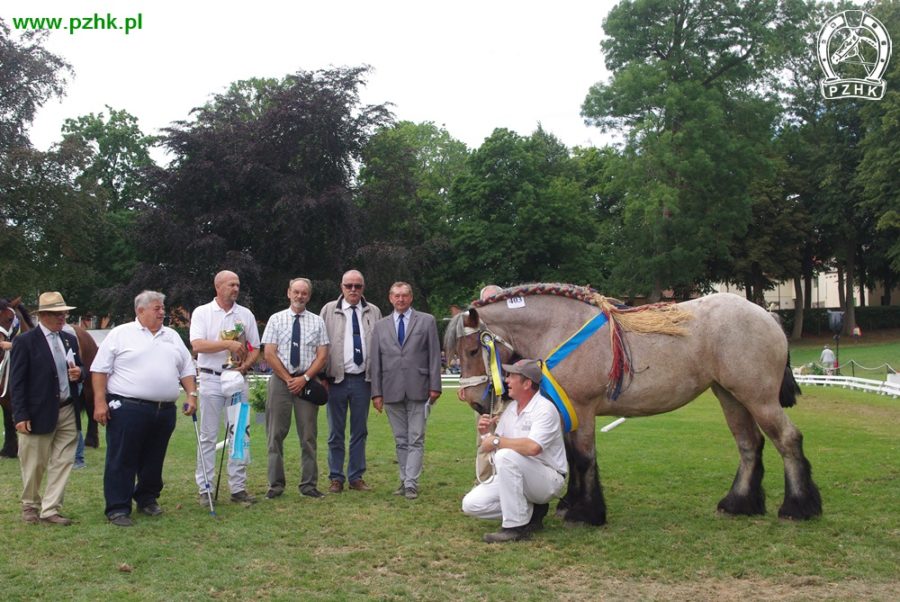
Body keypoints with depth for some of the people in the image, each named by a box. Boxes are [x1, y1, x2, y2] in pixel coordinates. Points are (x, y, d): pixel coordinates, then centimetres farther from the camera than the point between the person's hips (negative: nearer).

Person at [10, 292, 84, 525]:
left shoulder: (70, 339, 10)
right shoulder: (25, 341, -7)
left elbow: (79, 369, 20)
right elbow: (17, 382, -9)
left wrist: (78, 373, -6)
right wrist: (20, 416, -14)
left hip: (68, 412, 5)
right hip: (39, 413, -5)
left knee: (63, 461, 3)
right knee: (34, 465, 8)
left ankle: (49, 510, 12)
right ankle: (30, 505, 29)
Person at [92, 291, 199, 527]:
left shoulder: (172, 337, 16)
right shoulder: (120, 334, 0)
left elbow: (187, 370, 18)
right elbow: (100, 370, -3)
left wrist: (192, 395, 5)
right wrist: (100, 402, -11)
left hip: (165, 410, 5)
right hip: (127, 408, -5)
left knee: (153, 460, 14)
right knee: (122, 461, -2)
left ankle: (148, 499, 28)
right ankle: (118, 508, 5)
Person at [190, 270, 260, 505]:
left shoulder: (245, 314, 10)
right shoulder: (202, 313, 1)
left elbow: (255, 348, 12)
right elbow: (197, 345, -12)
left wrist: (246, 365, -7)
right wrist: (229, 344, -19)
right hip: (211, 380, -3)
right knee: (208, 437, 2)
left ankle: (238, 488, 10)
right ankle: (204, 489, 8)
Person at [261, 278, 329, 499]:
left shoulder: (317, 322, 8)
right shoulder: (276, 319, 4)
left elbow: (322, 356, 3)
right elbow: (269, 354, -2)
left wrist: (304, 378, -9)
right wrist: (288, 379, -8)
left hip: (307, 382, 1)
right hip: (280, 380, -1)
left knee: (308, 436, 4)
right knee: (276, 434, 2)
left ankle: (309, 485, 10)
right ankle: (276, 484, 10)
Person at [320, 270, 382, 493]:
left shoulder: (374, 313, 8)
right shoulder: (329, 310, 4)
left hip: (363, 379, 2)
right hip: (337, 378, -1)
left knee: (360, 431, 8)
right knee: (336, 432, 5)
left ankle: (356, 477, 17)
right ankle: (336, 478, 14)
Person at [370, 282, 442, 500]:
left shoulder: (426, 321, 6)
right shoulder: (380, 326, 12)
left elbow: (434, 355, 2)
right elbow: (376, 362, 9)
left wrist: (435, 386, -4)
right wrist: (376, 392, 3)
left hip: (417, 390, -2)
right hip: (392, 391, 2)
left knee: (416, 440, -3)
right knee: (400, 440, 9)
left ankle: (411, 484, -2)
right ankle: (404, 480, 16)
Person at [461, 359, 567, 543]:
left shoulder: (545, 409, -18)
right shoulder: (510, 409, 7)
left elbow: (533, 447, -35)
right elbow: (494, 445, 11)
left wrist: (496, 441, -24)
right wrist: (485, 434, -10)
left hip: (548, 480, -8)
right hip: (517, 478, 8)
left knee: (506, 455, -34)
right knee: (470, 504, -6)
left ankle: (516, 526, -22)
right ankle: (530, 511, 6)